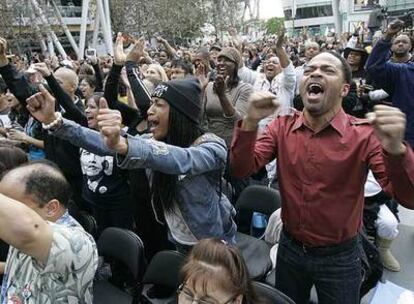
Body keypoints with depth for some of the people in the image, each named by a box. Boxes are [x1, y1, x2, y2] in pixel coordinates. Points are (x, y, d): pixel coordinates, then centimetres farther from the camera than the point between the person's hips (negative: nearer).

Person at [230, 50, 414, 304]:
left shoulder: (365, 135, -17)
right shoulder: (282, 127, -7)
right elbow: (242, 169, -15)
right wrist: (251, 122, -32)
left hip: (339, 257, -2)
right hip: (290, 248, 3)